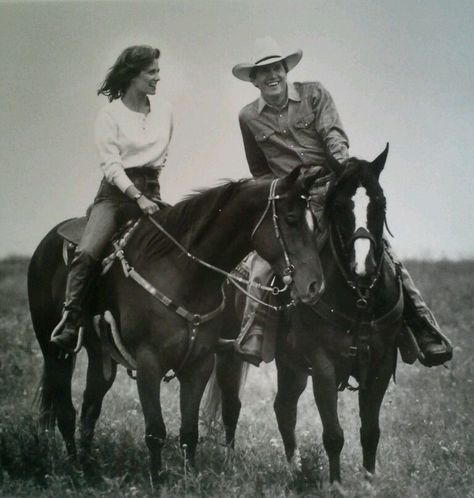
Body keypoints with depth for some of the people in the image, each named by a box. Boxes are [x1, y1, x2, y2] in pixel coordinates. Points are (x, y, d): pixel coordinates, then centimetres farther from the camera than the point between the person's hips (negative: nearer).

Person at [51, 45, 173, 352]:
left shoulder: (164, 110, 10)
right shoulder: (111, 114, -3)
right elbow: (111, 163, -10)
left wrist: (149, 182, 14)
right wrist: (137, 197, -20)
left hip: (151, 189, 4)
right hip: (116, 191, -4)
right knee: (87, 253, -25)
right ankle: (69, 321, -22)